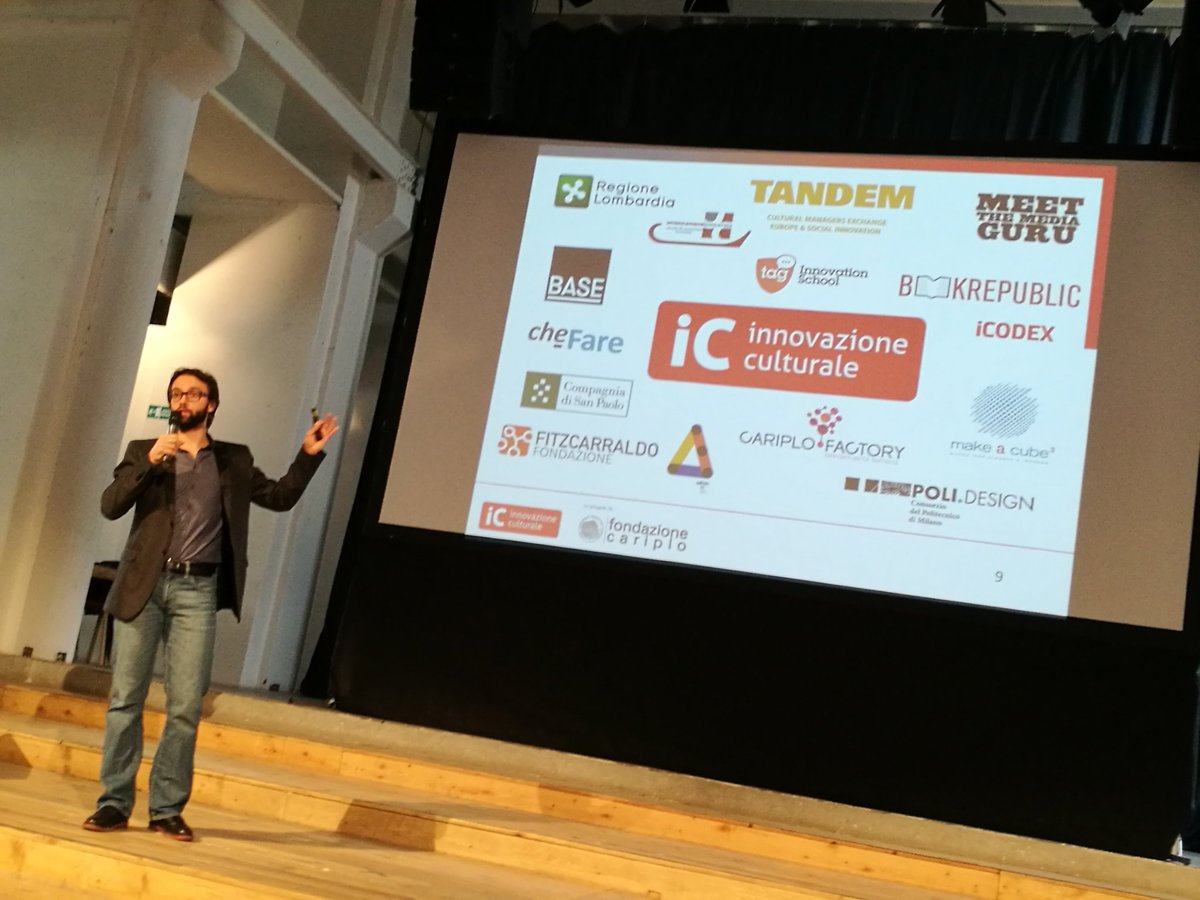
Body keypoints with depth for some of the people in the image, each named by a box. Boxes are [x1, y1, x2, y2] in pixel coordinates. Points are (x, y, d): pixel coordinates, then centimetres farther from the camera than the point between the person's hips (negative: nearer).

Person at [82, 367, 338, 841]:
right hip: (143, 586, 0)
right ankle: (114, 803, 10)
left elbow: (279, 497, 17)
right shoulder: (143, 451, 10)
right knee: (125, 698, 1)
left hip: (197, 591, 0)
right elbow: (111, 506, -2)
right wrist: (149, 462, -15)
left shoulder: (234, 461, 13)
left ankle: (167, 809, 6)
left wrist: (309, 454, 7)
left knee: (185, 706, -2)